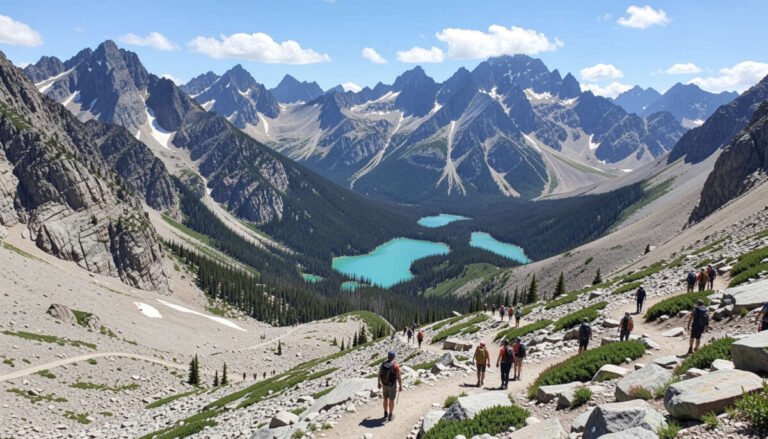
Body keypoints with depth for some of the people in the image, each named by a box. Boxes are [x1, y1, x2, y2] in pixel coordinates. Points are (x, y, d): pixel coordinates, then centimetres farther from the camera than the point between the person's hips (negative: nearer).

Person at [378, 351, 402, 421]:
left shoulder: (383, 364, -8)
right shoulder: (396, 365, -23)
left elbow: (379, 374, 2)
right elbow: (399, 377, -20)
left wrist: (379, 383, 16)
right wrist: (400, 386, -8)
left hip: (384, 384, 4)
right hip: (392, 385, -4)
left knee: (386, 399, 20)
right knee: (391, 400, 12)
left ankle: (386, 415, 28)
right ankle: (390, 416, 24)